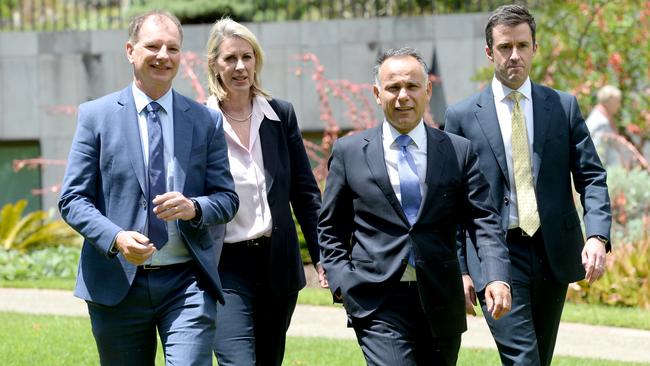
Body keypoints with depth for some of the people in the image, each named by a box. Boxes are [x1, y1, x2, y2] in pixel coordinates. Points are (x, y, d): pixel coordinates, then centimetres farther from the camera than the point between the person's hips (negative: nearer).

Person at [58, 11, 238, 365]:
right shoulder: (96, 116, 3)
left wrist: (193, 207, -16)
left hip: (187, 283, 0)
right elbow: (72, 198, -1)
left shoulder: (206, 121, 7)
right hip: (117, 283, 0)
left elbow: (227, 198, 7)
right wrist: (116, 238, -19)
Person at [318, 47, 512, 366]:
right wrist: (342, 284, -3)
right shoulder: (349, 152, 5)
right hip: (378, 303, -2)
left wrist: (497, 278, -17)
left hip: (440, 304, 2)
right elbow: (330, 229, 11)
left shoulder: (460, 151, 6)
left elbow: (484, 220, -1)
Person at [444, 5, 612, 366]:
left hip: (554, 254, 3)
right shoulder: (463, 116, 2)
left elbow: (592, 177, 4)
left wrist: (598, 236, -13)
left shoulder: (564, 106, 7)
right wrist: (460, 269, -1)